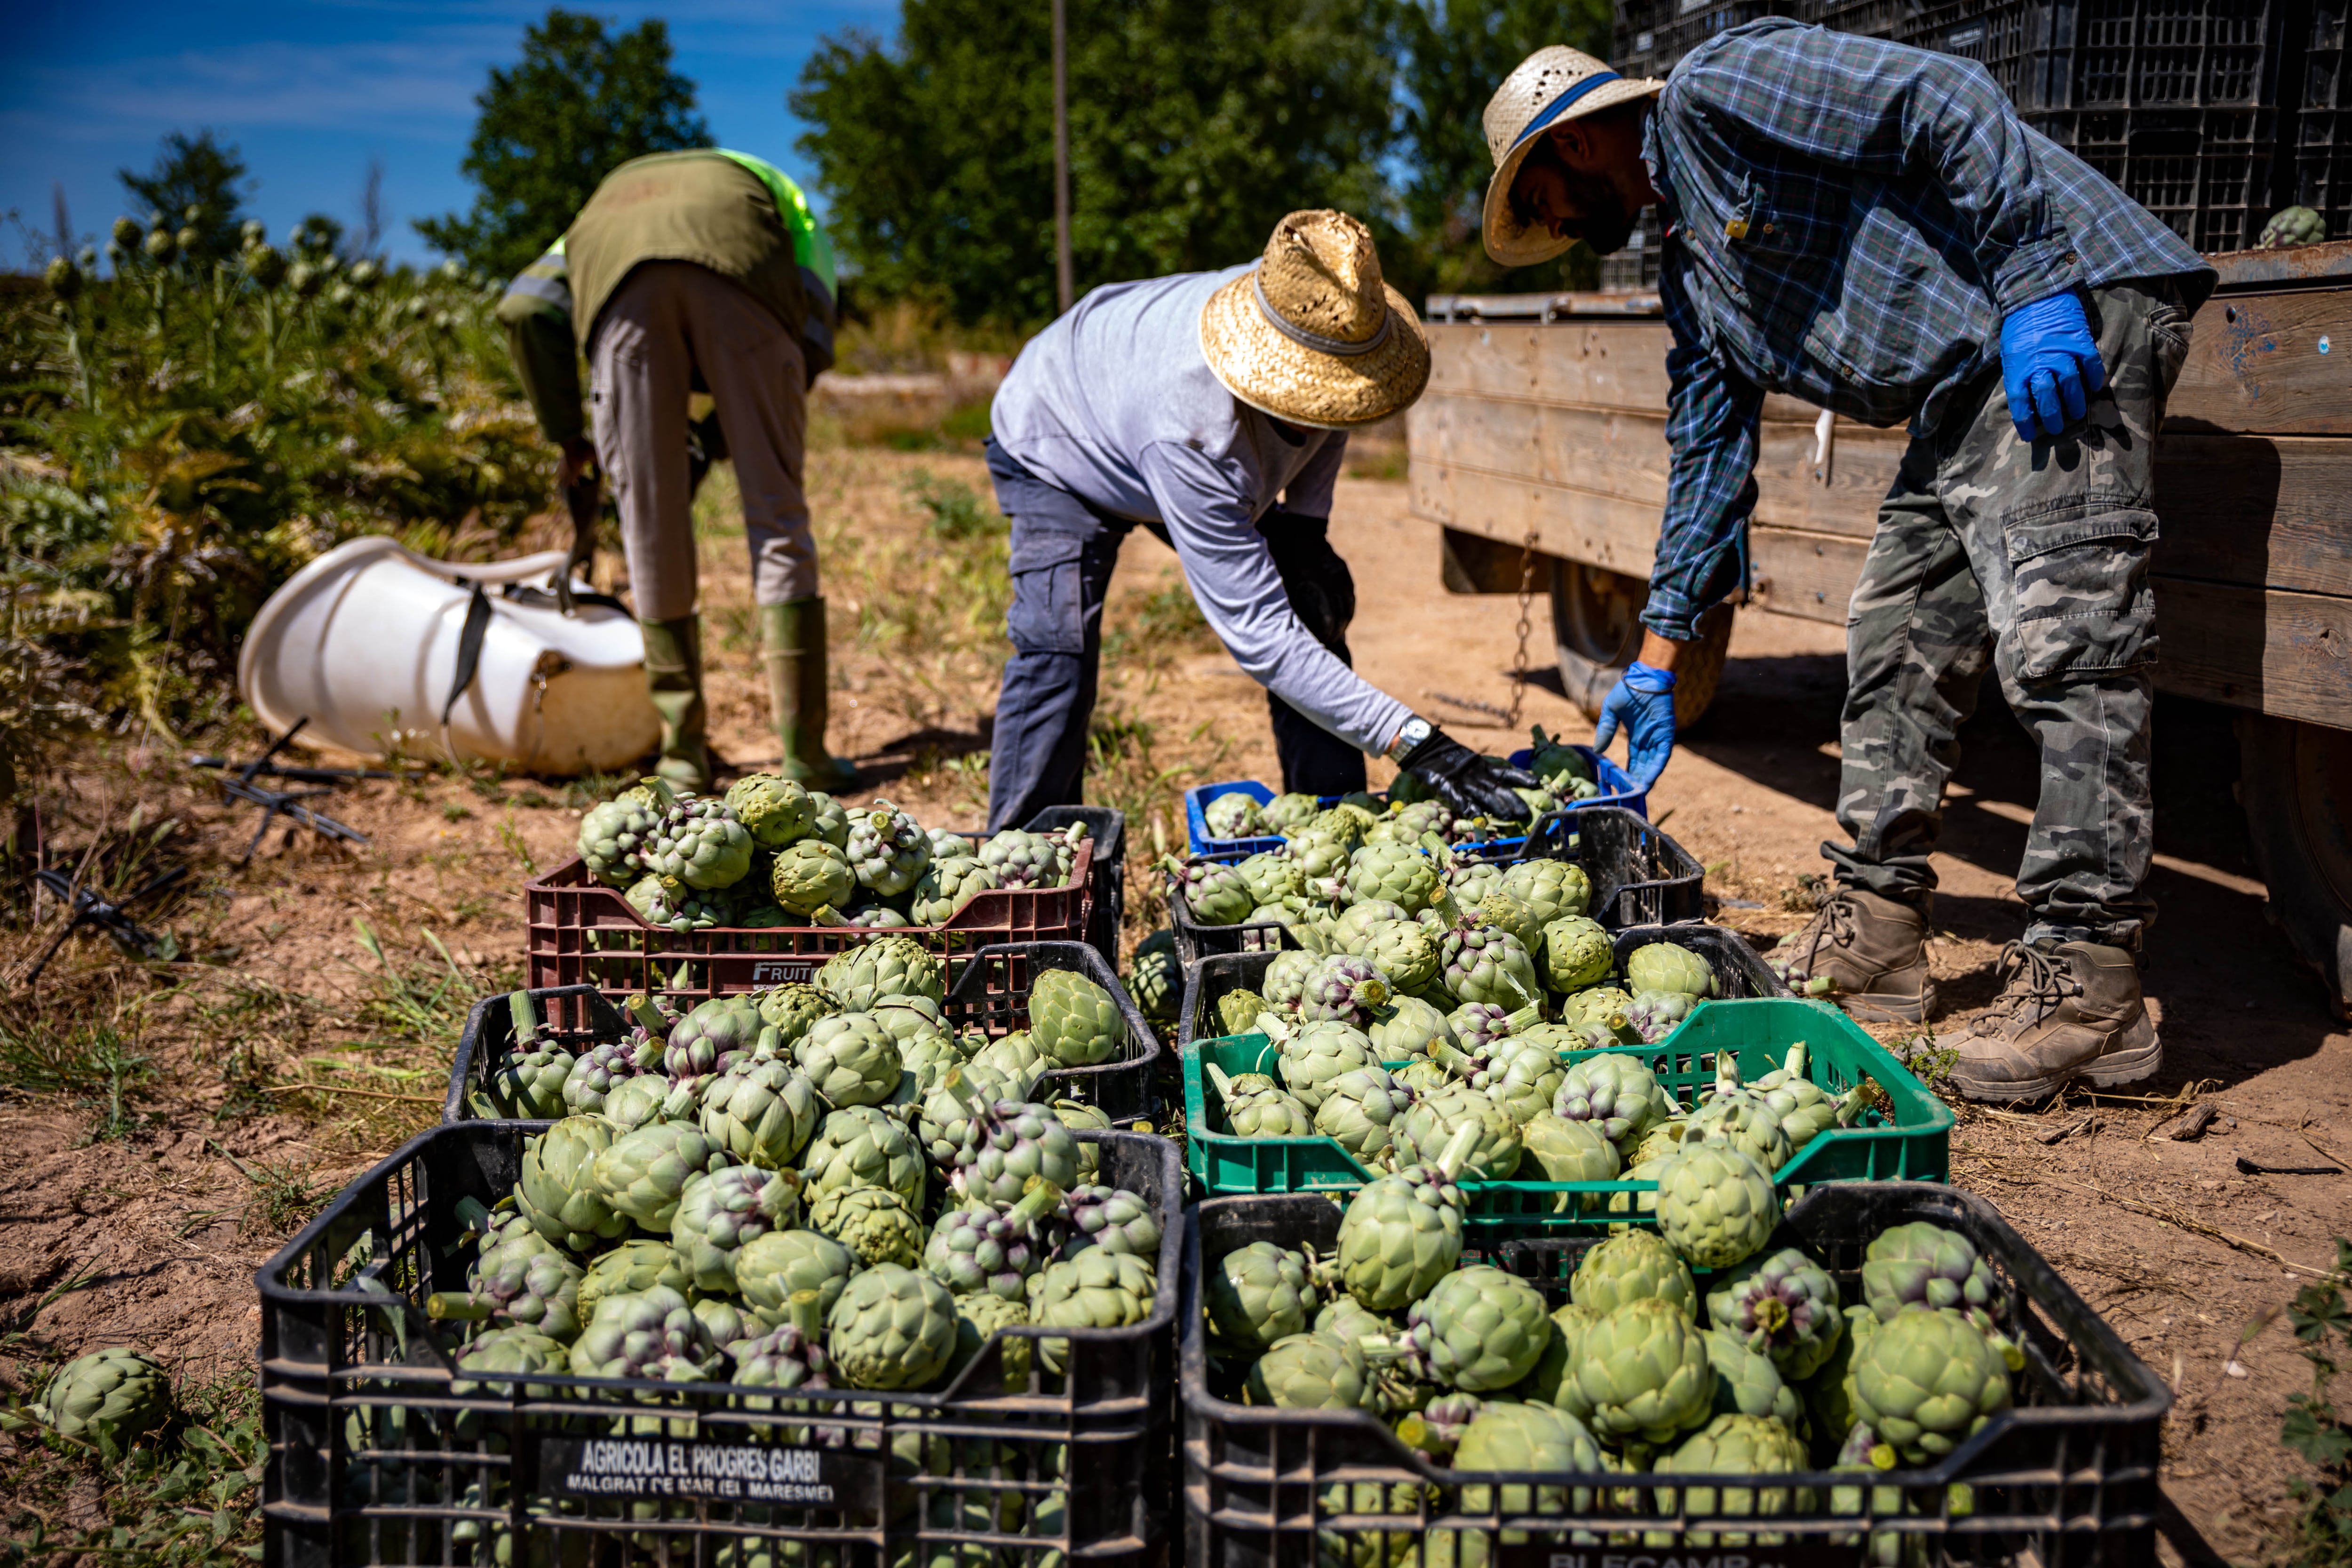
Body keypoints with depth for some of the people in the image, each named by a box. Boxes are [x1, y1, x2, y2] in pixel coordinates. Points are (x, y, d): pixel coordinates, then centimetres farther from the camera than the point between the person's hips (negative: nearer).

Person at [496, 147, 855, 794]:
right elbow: (812, 337, 19)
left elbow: (526, 307, 21)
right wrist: (713, 442, 23)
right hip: (739, 272, -1)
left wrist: (565, 433, 26)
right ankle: (802, 748, 6)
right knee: (777, 514, 7)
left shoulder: (599, 209, 44)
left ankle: (684, 749, 17)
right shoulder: (772, 191, 41)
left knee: (653, 528, 10)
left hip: (622, 283, 1)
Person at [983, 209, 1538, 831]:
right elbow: (1258, 635, -48)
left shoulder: (1322, 318, -31)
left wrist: (1305, 524, -13)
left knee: (1316, 608, -5)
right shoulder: (1194, 437, -49)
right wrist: (1418, 744, -52)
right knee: (1057, 647, -26)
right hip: (1060, 449, -6)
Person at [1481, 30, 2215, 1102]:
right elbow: (1707, 452, 25)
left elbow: (1944, 104, -14)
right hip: (1965, 390, 10)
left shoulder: (1715, 91, -6)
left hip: (2066, 320, -10)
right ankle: (1874, 942, 17)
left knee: (2060, 645, -15)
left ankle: (2086, 990, -13)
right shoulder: (1691, 267, 21)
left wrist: (2037, 286, -22)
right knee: (1895, 645, 10)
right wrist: (1658, 659, 25)